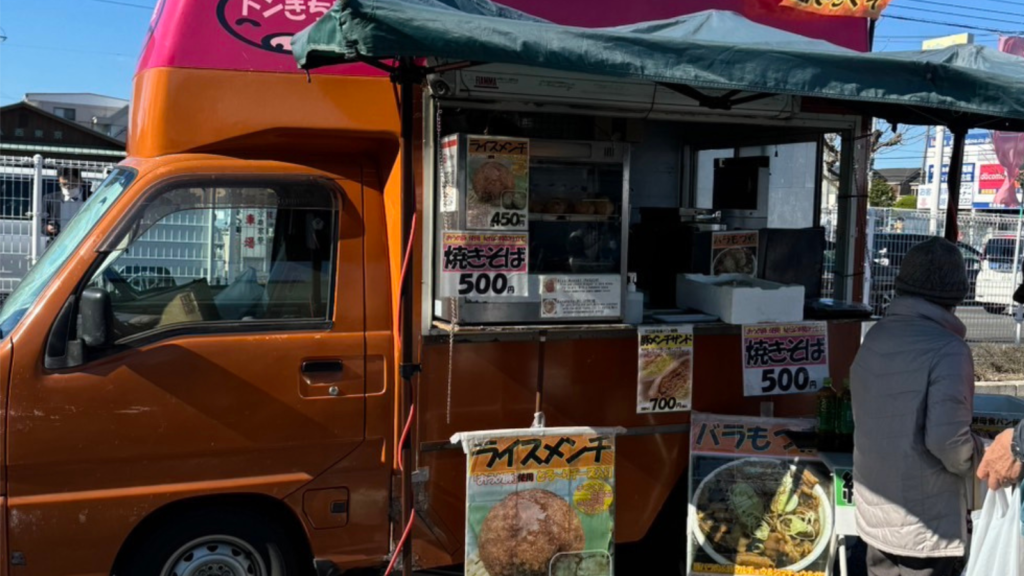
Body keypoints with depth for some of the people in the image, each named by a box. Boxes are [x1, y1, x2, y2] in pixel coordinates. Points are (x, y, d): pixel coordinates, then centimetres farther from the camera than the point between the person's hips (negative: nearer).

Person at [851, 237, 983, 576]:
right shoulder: (947, 349, -20)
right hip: (926, 523, -7)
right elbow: (946, 438, -26)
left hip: (874, 510, 7)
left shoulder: (875, 337, 3)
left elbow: (866, 416, 6)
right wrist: (973, 458, -6)